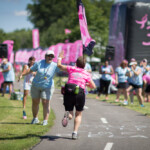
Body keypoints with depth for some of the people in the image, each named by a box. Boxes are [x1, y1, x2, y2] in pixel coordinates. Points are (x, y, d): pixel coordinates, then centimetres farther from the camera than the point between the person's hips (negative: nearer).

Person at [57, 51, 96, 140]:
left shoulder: (71, 69, 12)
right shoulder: (86, 74, 11)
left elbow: (59, 65, 21)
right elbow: (93, 86, 12)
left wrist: (60, 57, 40)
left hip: (68, 92, 1)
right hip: (80, 93, -1)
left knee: (70, 115, 13)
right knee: (78, 114, 16)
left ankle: (67, 115, -25)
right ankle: (75, 132, 2)